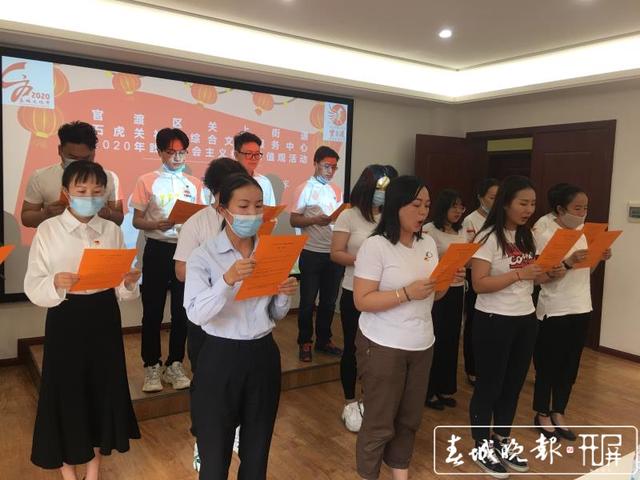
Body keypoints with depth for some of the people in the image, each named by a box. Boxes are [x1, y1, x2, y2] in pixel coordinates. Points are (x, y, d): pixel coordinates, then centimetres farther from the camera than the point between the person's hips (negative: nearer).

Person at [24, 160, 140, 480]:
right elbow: (33, 288, -7)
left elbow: (121, 288, 4)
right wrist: (55, 283, -27)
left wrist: (129, 283, -18)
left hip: (104, 318, 3)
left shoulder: (112, 230, 2)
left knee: (103, 388, 11)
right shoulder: (47, 230, -5)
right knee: (66, 391, 5)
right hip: (65, 320, -2)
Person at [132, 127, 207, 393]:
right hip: (158, 250, -2)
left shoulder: (194, 183, 7)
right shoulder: (147, 181, -1)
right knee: (153, 311, 4)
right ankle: (152, 366, 18)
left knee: (182, 310, 8)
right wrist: (158, 225, -20)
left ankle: (174, 365, 22)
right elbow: (137, 221, -1)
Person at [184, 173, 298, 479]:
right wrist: (228, 280, -34)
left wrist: (285, 295, -11)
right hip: (220, 358, -4)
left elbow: (276, 315, 10)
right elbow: (196, 314, -21)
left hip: (263, 356, 4)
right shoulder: (203, 256, -9)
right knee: (215, 453, 10)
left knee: (258, 450, 18)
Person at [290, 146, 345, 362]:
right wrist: (315, 220, -25)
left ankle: (323, 340, 28)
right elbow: (294, 220, -9)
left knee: (329, 300, 13)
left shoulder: (337, 190, 12)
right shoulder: (304, 189, -4)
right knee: (308, 301, 5)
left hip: (334, 253, 5)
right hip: (312, 253, -5)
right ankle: (304, 342, 19)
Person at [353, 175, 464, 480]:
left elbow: (431, 295, 14)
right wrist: (407, 293, -26)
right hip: (383, 348, -6)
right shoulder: (375, 246, -16)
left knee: (410, 417, 17)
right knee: (380, 421, 7)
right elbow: (362, 301, -18)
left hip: (422, 345, 6)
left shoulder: (428, 244, 6)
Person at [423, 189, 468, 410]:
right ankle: (429, 391, 17)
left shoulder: (462, 231, 10)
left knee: (451, 339, 13)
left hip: (457, 290, 7)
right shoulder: (430, 230, -11)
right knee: (435, 339, 2)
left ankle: (445, 388, 29)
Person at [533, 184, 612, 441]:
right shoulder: (545, 235, -14)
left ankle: (558, 413, 29)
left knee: (570, 365, 14)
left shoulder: (583, 232, 7)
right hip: (554, 311, -6)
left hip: (581, 308, 7)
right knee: (548, 365, 6)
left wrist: (599, 258, -4)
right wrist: (568, 262, -31)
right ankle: (542, 414, 23)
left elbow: (584, 272, 14)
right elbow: (544, 277, -17)